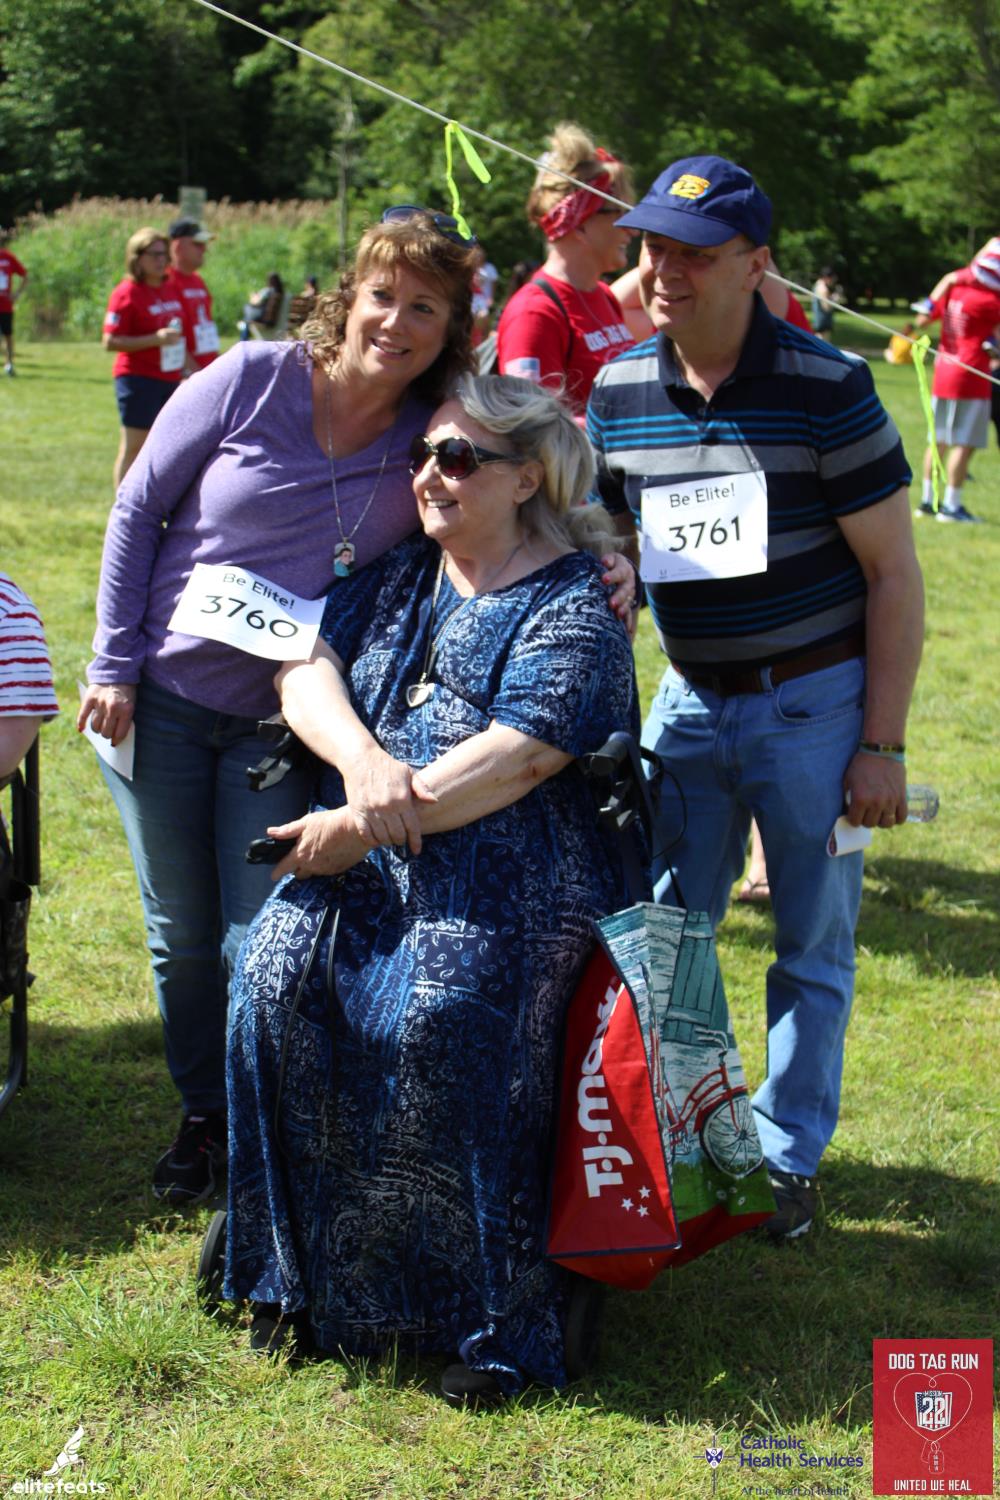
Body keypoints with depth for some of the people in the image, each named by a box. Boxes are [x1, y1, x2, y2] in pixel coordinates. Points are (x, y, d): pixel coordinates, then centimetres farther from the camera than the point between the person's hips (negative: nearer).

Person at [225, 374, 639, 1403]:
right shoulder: (396, 580, 20)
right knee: (278, 981, -22)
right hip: (364, 862, 6)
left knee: (437, 1017, -32)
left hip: (505, 872, -6)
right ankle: (310, 1274, -11)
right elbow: (304, 669, 6)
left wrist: (358, 828, -15)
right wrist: (361, 760, -16)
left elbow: (518, 758, -14)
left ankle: (497, 1317, -20)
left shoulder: (571, 605, -1)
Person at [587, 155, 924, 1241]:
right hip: (689, 702, 4)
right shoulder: (617, 392, 0)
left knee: (812, 949, 7)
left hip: (813, 703, -4)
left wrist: (881, 745, -13)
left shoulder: (825, 387, -14)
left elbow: (894, 574, -10)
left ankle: (788, 1155, 23)